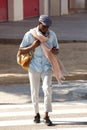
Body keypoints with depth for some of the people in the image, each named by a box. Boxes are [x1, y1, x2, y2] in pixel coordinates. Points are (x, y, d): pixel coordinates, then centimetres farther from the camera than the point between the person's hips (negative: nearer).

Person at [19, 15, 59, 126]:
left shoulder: (52, 35, -4)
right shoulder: (30, 34, -10)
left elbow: (57, 50, 7)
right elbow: (21, 50, -7)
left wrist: (54, 51, -18)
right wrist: (32, 46, -23)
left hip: (47, 66, 1)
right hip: (34, 67, -1)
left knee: (47, 88, -16)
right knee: (34, 91, 7)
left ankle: (46, 115, -12)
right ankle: (36, 113, 27)